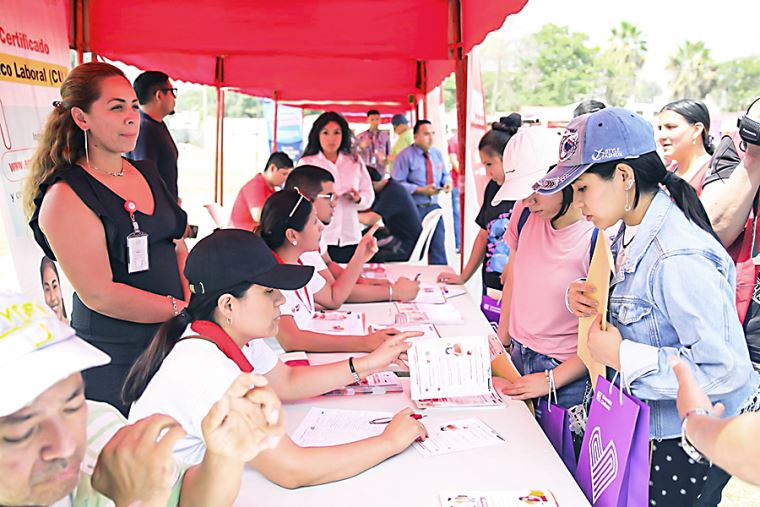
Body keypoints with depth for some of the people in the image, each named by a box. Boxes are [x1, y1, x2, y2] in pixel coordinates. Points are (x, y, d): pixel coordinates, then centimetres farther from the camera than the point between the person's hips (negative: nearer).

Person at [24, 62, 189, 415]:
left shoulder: (146, 173, 9)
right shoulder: (66, 196, -15)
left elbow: (177, 246, 13)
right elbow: (99, 294, -20)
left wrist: (195, 298, -6)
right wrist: (185, 311, -19)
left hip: (171, 341, 7)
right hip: (114, 362, -6)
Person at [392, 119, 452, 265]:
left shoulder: (437, 154, 10)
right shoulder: (405, 156, -9)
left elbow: (445, 174, 21)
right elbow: (397, 183, -14)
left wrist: (447, 182, -4)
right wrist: (420, 190, -22)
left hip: (434, 207, 5)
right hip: (414, 209, -5)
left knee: (438, 246, 7)